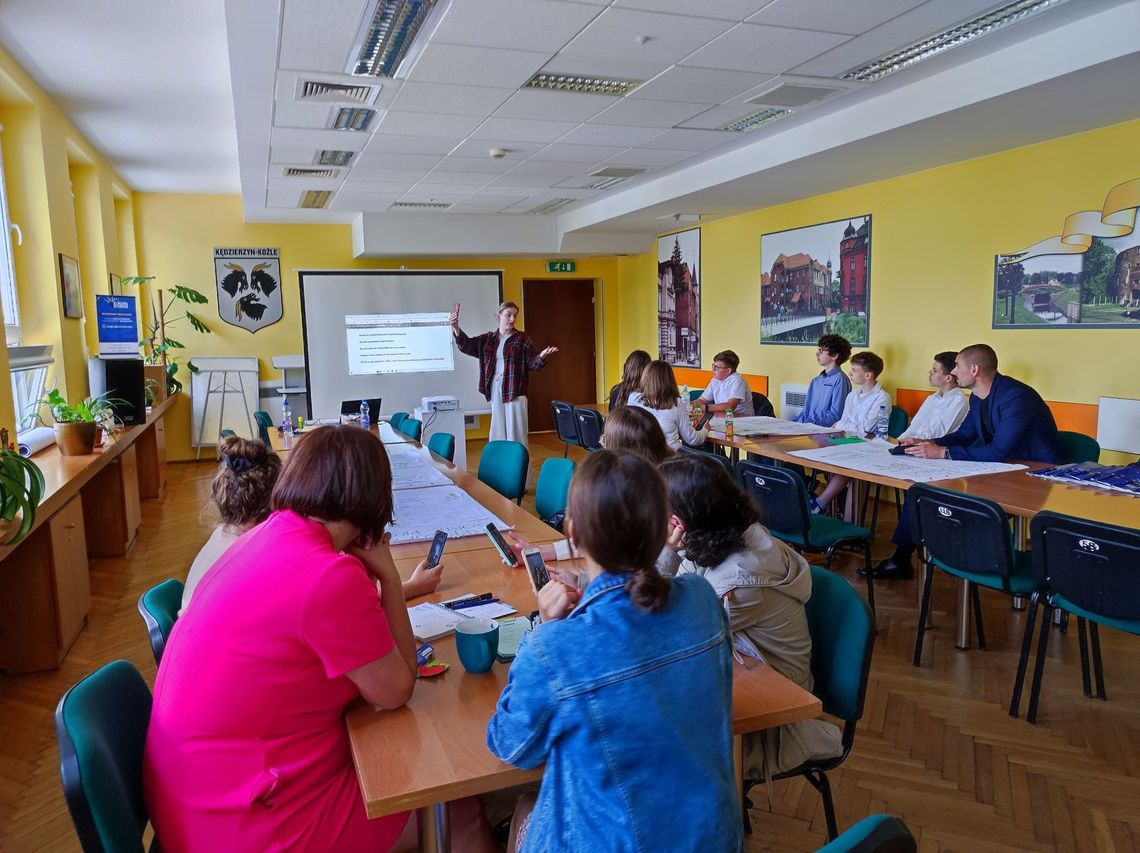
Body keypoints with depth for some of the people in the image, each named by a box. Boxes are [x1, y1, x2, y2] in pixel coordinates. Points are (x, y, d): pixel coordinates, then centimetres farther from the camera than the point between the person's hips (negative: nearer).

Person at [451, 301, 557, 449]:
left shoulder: (523, 338, 0)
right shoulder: (487, 338, 10)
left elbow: (533, 364, -4)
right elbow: (466, 345, 4)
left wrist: (542, 356, -27)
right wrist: (455, 328, -11)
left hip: (515, 391, -4)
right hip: (495, 391, 4)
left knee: (515, 432, -4)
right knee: (498, 432, 10)